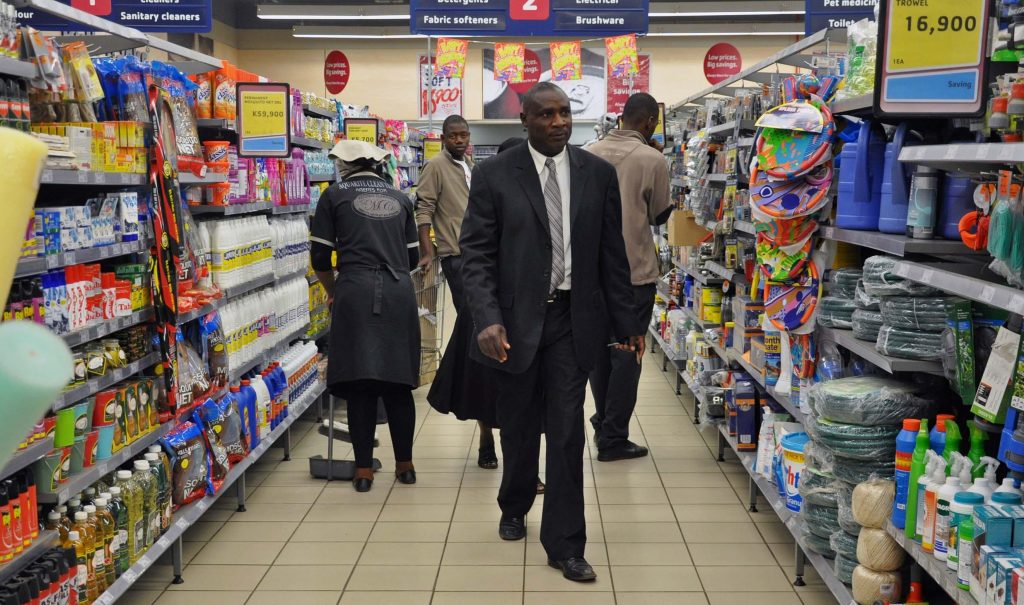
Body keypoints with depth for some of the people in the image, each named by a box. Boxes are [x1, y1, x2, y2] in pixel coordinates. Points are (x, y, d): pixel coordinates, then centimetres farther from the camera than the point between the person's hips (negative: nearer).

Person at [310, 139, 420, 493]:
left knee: (359, 383, 2)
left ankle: (364, 470, 6)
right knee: (397, 381, 10)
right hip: (398, 293, 3)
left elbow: (320, 256, 6)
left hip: (355, 292, -3)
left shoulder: (336, 195, 8)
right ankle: (405, 464, 18)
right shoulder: (400, 199, 17)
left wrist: (331, 290, 22)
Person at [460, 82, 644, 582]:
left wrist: (626, 321, 6)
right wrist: (488, 320, -20)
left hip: (572, 320, 1)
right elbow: (475, 254, -7)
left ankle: (564, 545, 14)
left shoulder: (598, 174, 2)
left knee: (567, 432, 1)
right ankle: (514, 507, 44)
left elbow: (611, 253, 6)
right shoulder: (493, 175, -5)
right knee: (517, 426, 17)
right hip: (515, 320, 0)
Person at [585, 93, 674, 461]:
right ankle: (613, 439, 8)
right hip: (635, 271, -5)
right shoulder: (652, 159, -10)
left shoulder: (589, 154, 3)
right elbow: (660, 215, 1)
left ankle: (603, 424, 27)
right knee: (626, 355, 3)